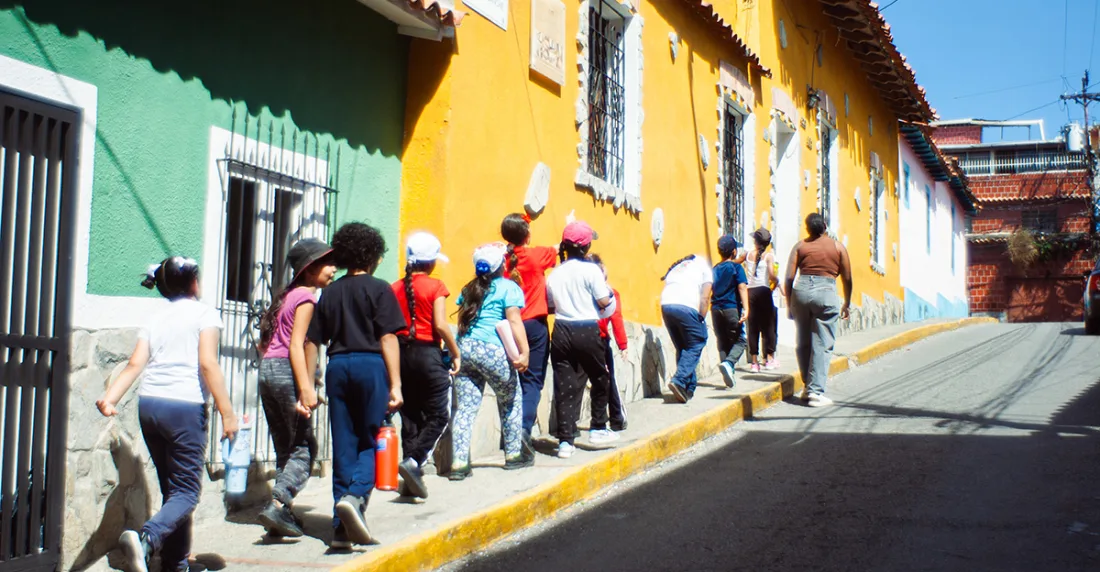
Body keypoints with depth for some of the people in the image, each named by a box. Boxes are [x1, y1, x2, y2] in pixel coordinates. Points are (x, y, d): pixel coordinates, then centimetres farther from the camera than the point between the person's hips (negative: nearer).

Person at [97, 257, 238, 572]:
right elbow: (208, 363, -9)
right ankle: (146, 539, -29)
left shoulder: (154, 319, 19)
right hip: (185, 405, -6)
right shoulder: (204, 313, 3)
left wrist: (110, 398, -5)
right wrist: (227, 413, -10)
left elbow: (135, 364, 5)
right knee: (186, 492, -3)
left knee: (171, 487, 16)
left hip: (148, 404, 6)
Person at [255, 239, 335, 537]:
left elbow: (264, 343, 17)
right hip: (286, 370, -9)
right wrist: (306, 389, -21)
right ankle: (278, 504, -15)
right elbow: (297, 345, -16)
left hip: (267, 369, 9)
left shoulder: (288, 294, 19)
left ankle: (281, 513, 11)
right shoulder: (306, 296, -6)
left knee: (284, 446, 12)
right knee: (304, 446, -4)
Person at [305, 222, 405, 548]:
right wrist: (395, 384, -8)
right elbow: (388, 339, -7)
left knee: (343, 445, 8)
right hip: (371, 364, -4)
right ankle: (355, 496, -21)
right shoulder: (378, 290, -1)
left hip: (338, 366, 4)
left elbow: (312, 342, 10)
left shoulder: (330, 293, 12)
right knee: (371, 442, 6)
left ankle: (342, 528, 9)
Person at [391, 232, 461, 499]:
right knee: (438, 415, 4)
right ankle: (414, 460, -15)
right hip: (428, 354, -5)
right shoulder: (435, 286, -8)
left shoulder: (395, 288, 5)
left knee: (410, 415, 11)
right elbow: (440, 325, -15)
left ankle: (413, 478, 12)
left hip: (402, 353, 5)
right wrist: (456, 353, -4)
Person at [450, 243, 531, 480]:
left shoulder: (469, 289, 18)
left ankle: (459, 464, -1)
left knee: (465, 408, 4)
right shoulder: (508, 287, 0)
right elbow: (514, 321, -10)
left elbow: (462, 320, 17)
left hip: (463, 348, 5)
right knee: (510, 402, 15)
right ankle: (514, 455, 24)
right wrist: (524, 352, -16)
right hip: (491, 350, -5)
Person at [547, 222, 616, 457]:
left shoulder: (554, 274, 6)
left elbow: (550, 306, 9)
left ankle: (565, 440, -1)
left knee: (564, 385, 3)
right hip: (587, 332, -3)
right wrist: (606, 286, 10)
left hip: (561, 332, 4)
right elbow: (604, 302, -8)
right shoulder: (591, 270, -8)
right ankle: (598, 428, 25)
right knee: (600, 379, 18)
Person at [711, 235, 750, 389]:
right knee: (739, 341, 1)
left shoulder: (715, 269, 12)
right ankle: (728, 363, -26)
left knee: (723, 342, 9)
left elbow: (709, 290, 15)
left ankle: (728, 376, 5)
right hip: (732, 308, -5)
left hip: (716, 309, 5)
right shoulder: (736, 267, -2)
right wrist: (746, 309, -19)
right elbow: (742, 287, -13)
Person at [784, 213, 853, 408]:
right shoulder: (838, 247, 9)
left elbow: (789, 277, 3)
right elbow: (847, 279, 9)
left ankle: (808, 386, 22)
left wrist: (789, 303, 10)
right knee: (822, 344, 0)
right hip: (825, 291, -2)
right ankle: (816, 391, -5)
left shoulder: (800, 246, 10)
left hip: (801, 290, 2)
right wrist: (846, 304, 19)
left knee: (803, 342, 14)